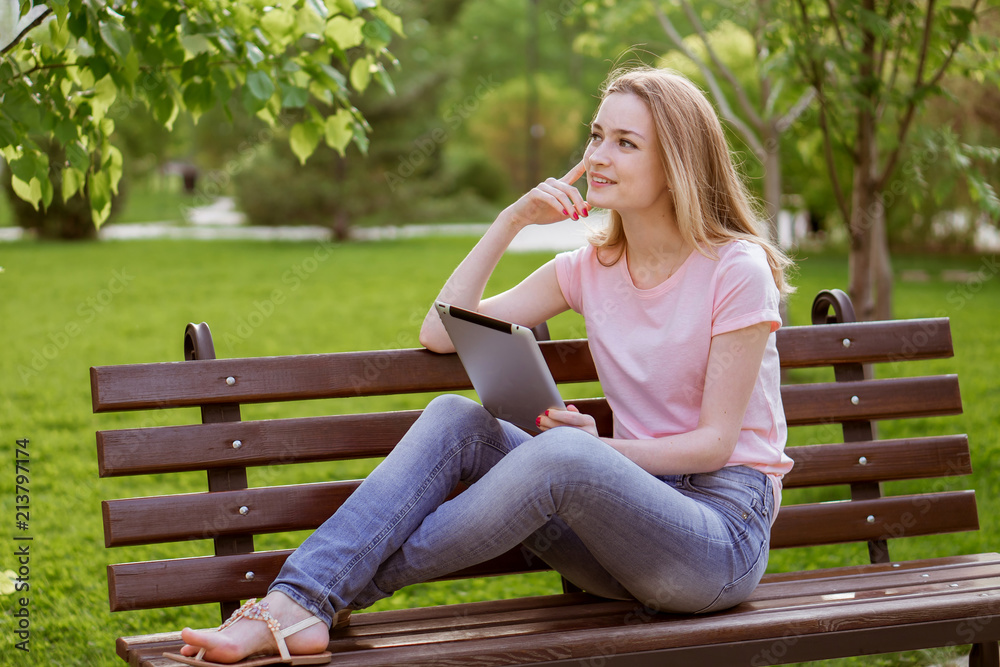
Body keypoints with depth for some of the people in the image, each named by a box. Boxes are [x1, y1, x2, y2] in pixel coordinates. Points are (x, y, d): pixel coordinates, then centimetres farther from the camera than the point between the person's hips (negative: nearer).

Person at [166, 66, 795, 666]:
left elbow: (716, 440, -10)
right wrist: (511, 221, -3)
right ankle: (294, 607, -29)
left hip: (723, 525, -6)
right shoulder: (590, 268, 9)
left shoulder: (736, 270, -9)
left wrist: (600, 449, -24)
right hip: (630, 502, 6)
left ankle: (341, 592, -24)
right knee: (454, 417, -16)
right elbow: (442, 332, 3)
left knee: (563, 452, -36)